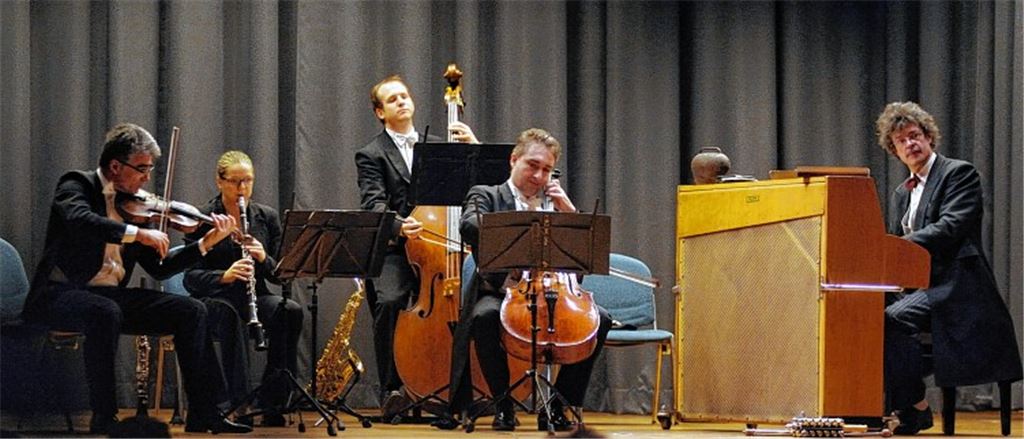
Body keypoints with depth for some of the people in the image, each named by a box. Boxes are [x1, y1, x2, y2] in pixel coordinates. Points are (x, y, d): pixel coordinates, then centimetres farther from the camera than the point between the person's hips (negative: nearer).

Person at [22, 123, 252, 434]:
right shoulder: (77, 185, -4)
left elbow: (159, 268, 14)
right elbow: (79, 221, -29)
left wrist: (207, 242, 5)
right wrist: (138, 233, -32)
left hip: (112, 295, 7)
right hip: (62, 293, -7)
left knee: (191, 311, -7)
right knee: (106, 311, -39)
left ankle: (203, 414, -5)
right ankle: (103, 418, -29)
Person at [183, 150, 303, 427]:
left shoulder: (267, 217, 8)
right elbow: (191, 277, -8)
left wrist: (263, 258, -16)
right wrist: (224, 276, -27)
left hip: (254, 297, 3)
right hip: (213, 298, -3)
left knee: (291, 312, -30)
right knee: (230, 315, -39)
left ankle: (273, 404, -27)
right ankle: (240, 402, -37)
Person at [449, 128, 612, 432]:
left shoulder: (557, 204, 22)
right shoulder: (486, 196, 10)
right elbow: (469, 227, -14)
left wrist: (568, 211, 3)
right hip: (502, 293, -4)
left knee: (600, 320, -23)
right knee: (485, 316, -37)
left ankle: (557, 407, -11)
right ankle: (504, 404, -17)